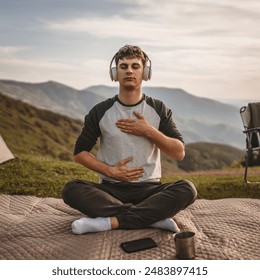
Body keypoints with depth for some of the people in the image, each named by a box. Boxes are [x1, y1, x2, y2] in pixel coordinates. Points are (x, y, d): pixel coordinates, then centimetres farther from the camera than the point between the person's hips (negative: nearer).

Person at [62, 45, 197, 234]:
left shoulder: (159, 110, 4)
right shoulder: (101, 112, 2)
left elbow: (180, 153, 0)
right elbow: (80, 153, 4)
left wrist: (149, 131, -13)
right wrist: (110, 171, -9)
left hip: (149, 189, 0)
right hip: (111, 189, 0)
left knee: (187, 189, -28)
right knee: (72, 189, -28)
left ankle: (111, 221, -28)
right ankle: (154, 217, -27)